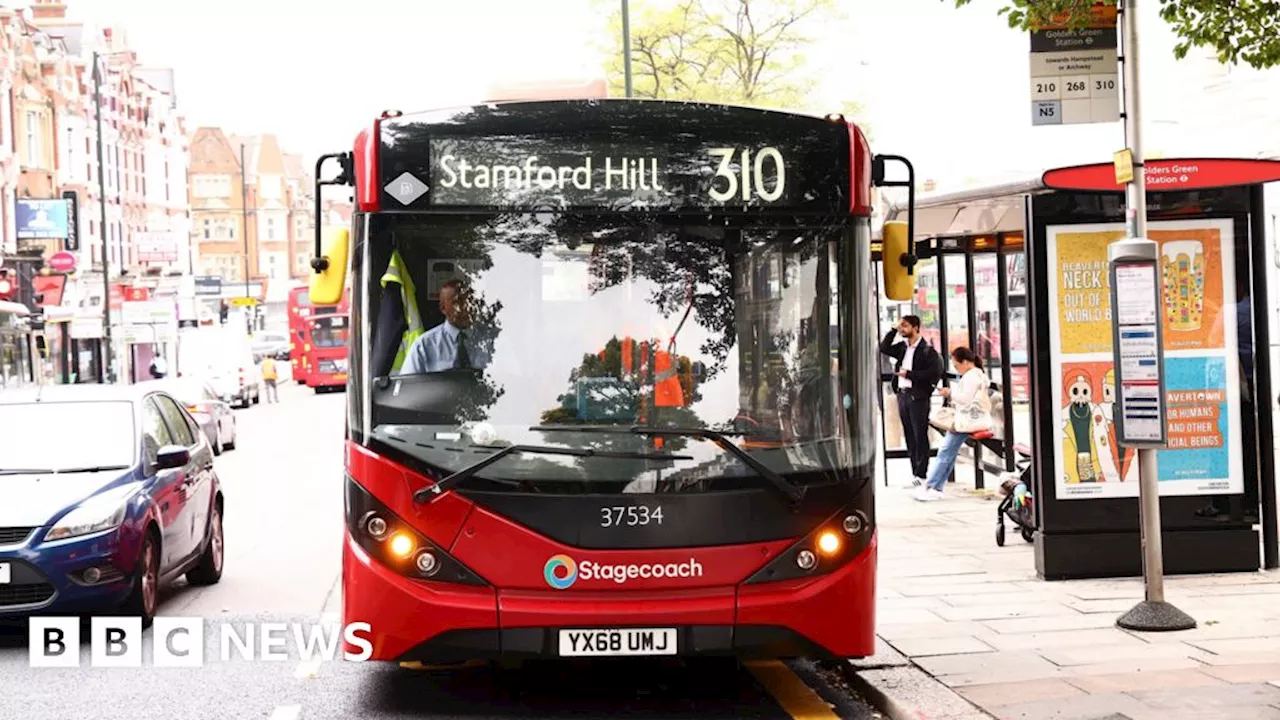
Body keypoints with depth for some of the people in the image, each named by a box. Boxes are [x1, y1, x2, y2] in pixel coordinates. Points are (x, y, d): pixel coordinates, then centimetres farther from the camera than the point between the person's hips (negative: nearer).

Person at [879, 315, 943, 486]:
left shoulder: (927, 350, -7)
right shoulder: (902, 348, 14)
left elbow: (934, 372, -15)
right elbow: (884, 348, 13)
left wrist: (909, 374, -16)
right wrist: (894, 330, 5)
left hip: (918, 396, -7)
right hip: (902, 394, 7)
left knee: (920, 435, -4)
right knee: (909, 436, 8)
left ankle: (921, 474, -2)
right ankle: (914, 473, 13)